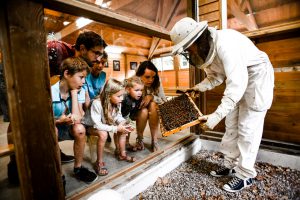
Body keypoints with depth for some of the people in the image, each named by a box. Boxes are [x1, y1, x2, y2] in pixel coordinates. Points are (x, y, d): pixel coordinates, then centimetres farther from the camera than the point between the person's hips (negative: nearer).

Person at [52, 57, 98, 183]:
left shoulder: (79, 91, -13)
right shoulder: (51, 92, -23)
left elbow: (77, 119, -25)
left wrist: (74, 92, -24)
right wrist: (59, 121, -38)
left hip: (67, 128, 3)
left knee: (79, 129, -28)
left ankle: (78, 168, -5)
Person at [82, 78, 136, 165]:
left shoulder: (117, 103, -17)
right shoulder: (97, 103, -35)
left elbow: (118, 116, -4)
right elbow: (97, 124, -34)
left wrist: (122, 122, -27)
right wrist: (116, 128, -36)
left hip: (104, 123, 6)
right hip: (90, 125, -6)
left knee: (123, 128, -11)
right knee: (103, 134, -34)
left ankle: (121, 153, 5)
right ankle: (99, 162, -15)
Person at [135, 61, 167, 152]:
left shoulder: (157, 83, -15)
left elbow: (164, 101, -16)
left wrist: (151, 97, -30)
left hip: (152, 113, 2)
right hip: (136, 112, -2)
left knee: (153, 104, -29)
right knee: (144, 111, -32)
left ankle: (154, 141, -18)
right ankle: (139, 139, -4)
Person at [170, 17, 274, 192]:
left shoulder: (224, 42, -31)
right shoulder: (206, 50, -3)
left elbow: (237, 83, -38)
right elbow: (215, 77, 6)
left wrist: (217, 115, -43)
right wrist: (198, 88, -10)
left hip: (256, 76, -8)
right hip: (238, 80, 9)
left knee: (248, 129, -6)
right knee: (231, 126, 9)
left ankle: (246, 175, 10)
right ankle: (231, 165, 23)